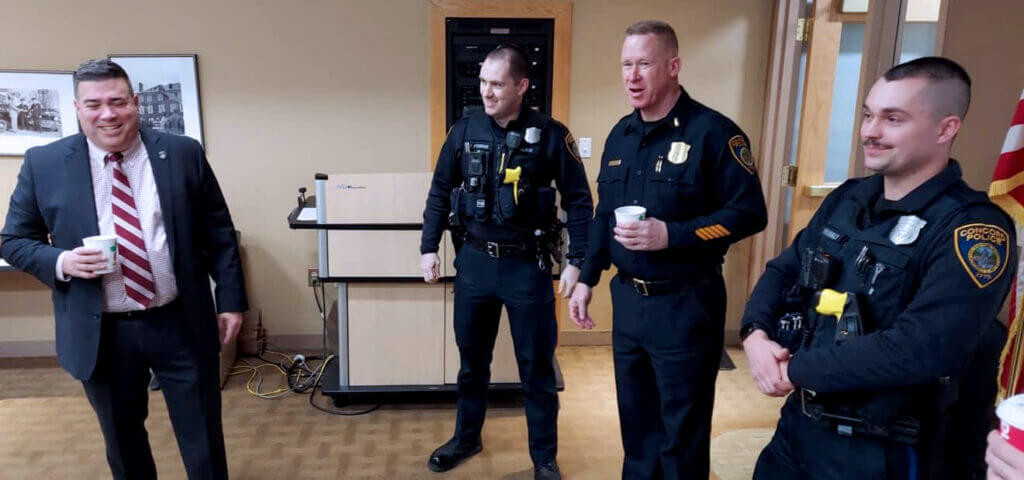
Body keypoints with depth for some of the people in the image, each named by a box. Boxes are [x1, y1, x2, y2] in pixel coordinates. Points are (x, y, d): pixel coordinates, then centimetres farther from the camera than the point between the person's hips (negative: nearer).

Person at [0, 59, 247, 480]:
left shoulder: (183, 154, -2)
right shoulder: (44, 164, -1)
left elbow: (219, 233, 2)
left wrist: (230, 300, 0)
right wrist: (61, 263, -15)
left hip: (182, 324, 0)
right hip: (101, 334, 1)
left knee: (203, 440, 11)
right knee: (122, 443, 18)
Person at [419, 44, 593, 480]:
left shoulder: (550, 134, -7)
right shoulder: (464, 130, 1)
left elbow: (578, 201, -4)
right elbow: (440, 193, 9)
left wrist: (577, 261, -10)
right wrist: (429, 248, 4)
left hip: (527, 266, -3)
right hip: (474, 261, 3)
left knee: (536, 366, 8)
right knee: (471, 358, 18)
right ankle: (466, 437, 39)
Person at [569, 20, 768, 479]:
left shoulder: (712, 132, -13)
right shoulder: (621, 134, 8)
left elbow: (749, 213, -14)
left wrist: (671, 235, -23)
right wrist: (586, 279, 12)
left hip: (685, 302, -6)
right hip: (627, 298, 6)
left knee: (683, 428, 8)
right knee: (635, 417, 20)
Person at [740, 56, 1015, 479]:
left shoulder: (973, 228, -18)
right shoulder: (848, 197, 5)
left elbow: (920, 352, -29)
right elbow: (783, 269, 8)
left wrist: (795, 369, -20)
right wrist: (756, 334, -12)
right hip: (799, 422, 6)